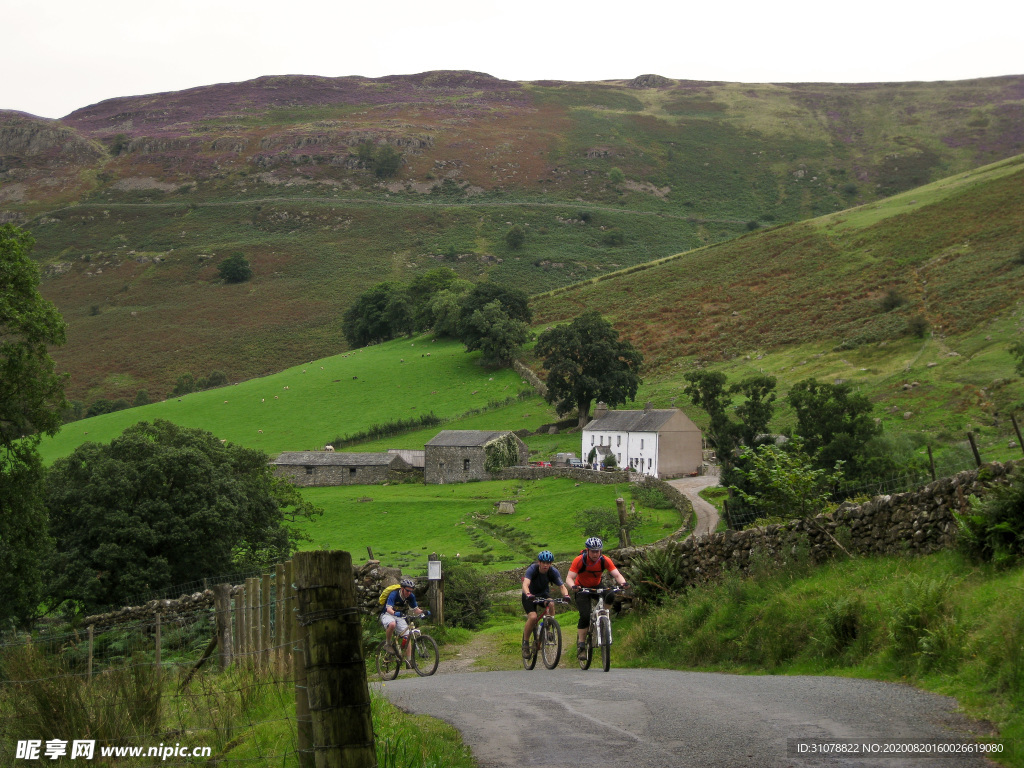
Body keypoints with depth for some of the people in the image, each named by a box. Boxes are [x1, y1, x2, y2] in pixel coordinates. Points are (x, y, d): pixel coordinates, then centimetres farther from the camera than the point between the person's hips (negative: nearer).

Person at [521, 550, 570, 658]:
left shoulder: (553, 571, -19)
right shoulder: (532, 569, -27)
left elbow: (562, 585, -26)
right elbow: (525, 584, -41)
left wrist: (566, 595, -48)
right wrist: (528, 594, -62)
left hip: (543, 593, 3)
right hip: (530, 596, -3)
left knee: (551, 604, -32)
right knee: (533, 617, -27)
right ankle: (525, 643, -9)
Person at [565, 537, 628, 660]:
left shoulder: (605, 561, -18)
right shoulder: (580, 560, -24)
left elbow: (617, 575, -21)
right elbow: (569, 578, -28)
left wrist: (623, 583, -43)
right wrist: (573, 586, -50)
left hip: (596, 587, 3)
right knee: (585, 616, -21)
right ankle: (581, 645, -11)